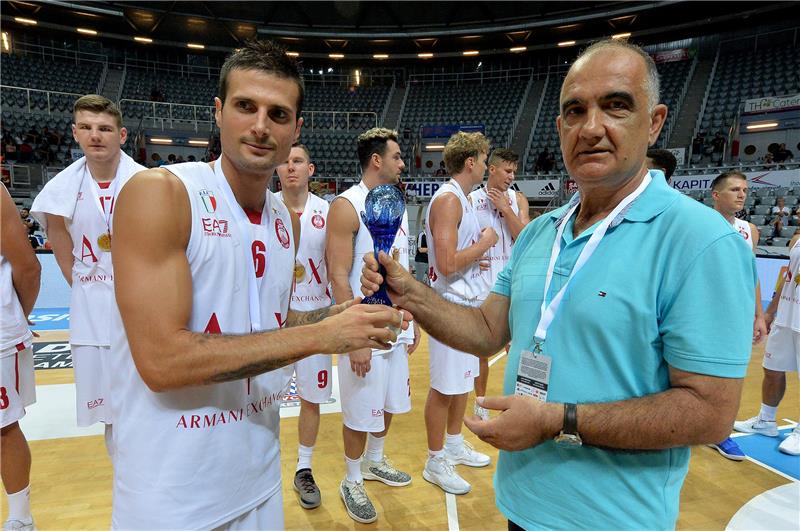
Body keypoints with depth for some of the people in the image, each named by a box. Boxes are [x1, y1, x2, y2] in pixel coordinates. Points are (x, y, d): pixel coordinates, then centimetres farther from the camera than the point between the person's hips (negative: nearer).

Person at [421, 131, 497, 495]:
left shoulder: (462, 198, 13)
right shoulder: (448, 199, -19)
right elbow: (447, 264, -26)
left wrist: (478, 254, 5)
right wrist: (484, 243, -13)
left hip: (469, 304, 10)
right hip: (451, 306, -10)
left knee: (464, 379, 20)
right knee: (445, 387, 2)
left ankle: (454, 444, 38)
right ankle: (435, 462, 19)